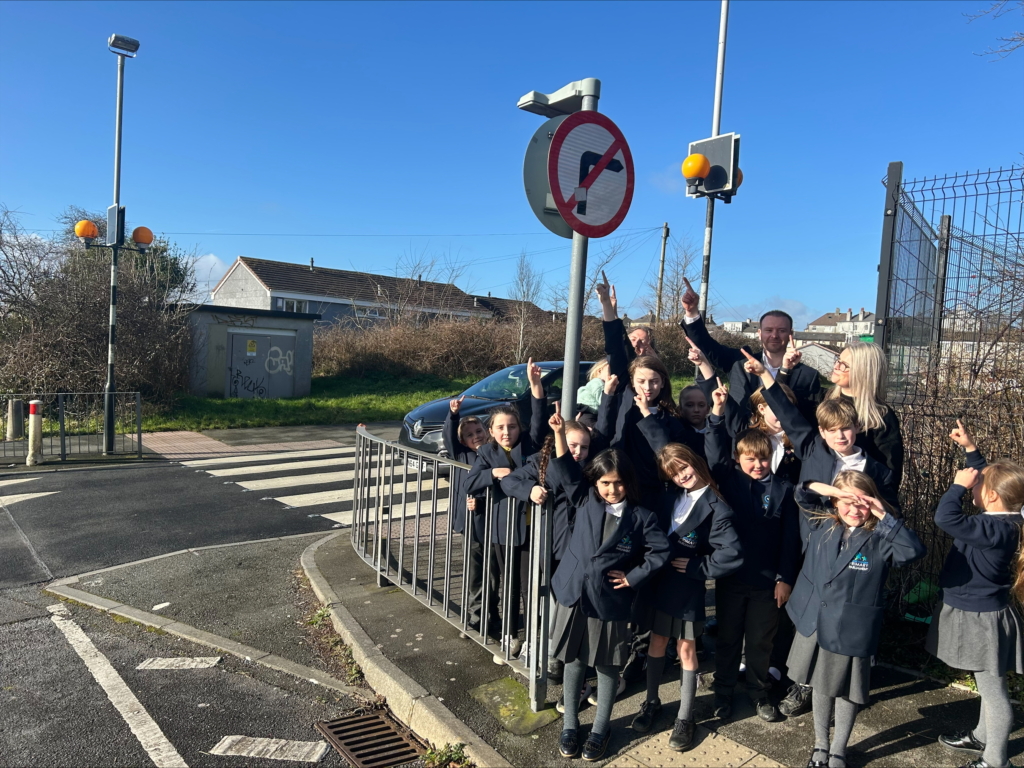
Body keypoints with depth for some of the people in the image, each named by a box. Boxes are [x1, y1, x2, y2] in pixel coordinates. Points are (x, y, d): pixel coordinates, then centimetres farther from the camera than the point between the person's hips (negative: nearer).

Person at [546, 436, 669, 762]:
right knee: (572, 661, 15)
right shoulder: (585, 500, -1)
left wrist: (633, 577, -8)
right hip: (573, 595, 2)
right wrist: (559, 431, -20)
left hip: (609, 602, -2)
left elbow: (660, 552, -5)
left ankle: (601, 728, 32)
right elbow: (566, 471, -9)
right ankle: (570, 724, 33)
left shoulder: (641, 517, -7)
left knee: (607, 666, 13)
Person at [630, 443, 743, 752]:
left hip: (688, 587, -5)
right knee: (657, 642, 17)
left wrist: (696, 567, -15)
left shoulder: (715, 507, -15)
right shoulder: (669, 496, 1)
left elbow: (733, 553, -21)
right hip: (659, 580, 5)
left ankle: (685, 717, 23)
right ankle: (651, 701, 34)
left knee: (686, 649, 8)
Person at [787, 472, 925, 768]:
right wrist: (819, 488, -9)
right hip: (814, 624, 3)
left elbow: (914, 549, -27)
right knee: (820, 686, 19)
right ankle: (820, 744, 39)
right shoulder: (818, 525, -2)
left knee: (847, 692, 14)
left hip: (852, 631, -3)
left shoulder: (880, 538, -12)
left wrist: (885, 517, -28)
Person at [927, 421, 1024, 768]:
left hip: (983, 619, -10)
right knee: (988, 686, 26)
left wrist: (959, 484, -26)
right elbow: (985, 477, 15)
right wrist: (970, 448, 16)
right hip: (980, 613, 10)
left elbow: (946, 518, -41)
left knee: (993, 690, 5)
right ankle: (981, 737, 44)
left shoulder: (994, 529, -30)